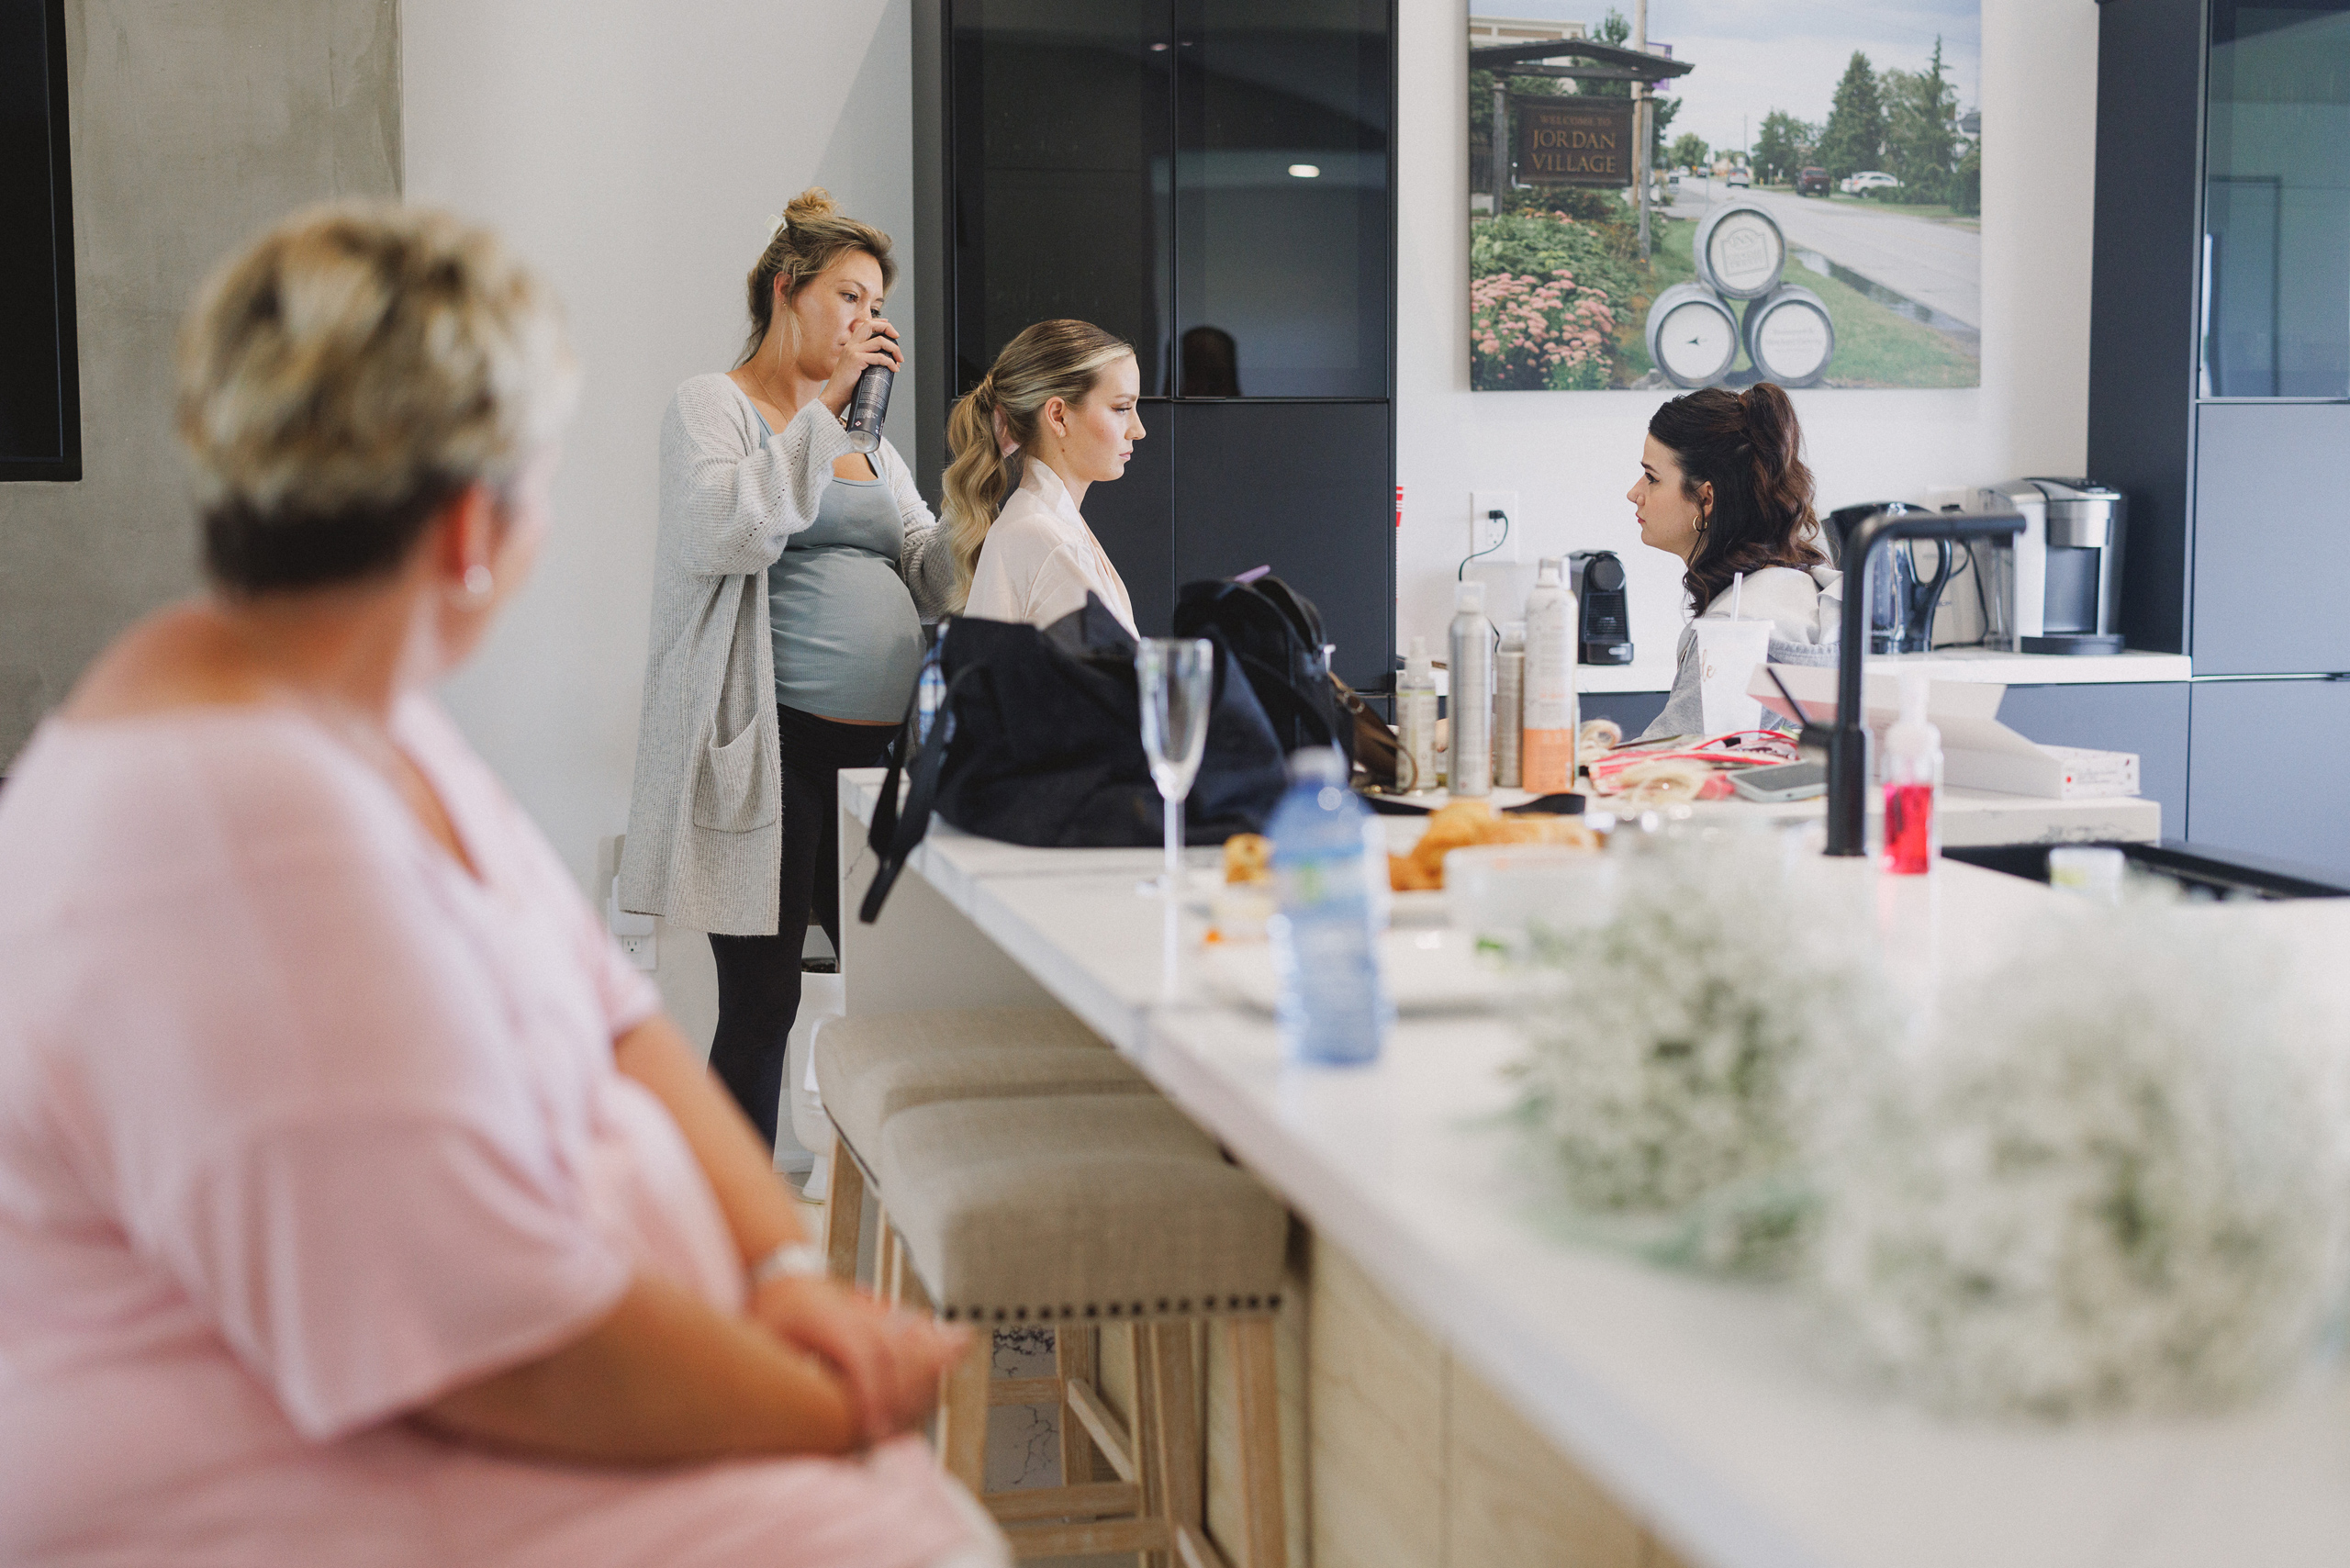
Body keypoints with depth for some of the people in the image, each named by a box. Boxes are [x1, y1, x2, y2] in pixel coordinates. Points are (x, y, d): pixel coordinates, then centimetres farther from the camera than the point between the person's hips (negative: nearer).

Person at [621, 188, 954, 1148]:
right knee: (761, 1002, -3)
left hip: (880, 746, 6)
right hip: (771, 747, -6)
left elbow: (936, 579, 17)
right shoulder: (713, 405, 2)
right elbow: (725, 532, -18)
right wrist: (822, 409, -12)